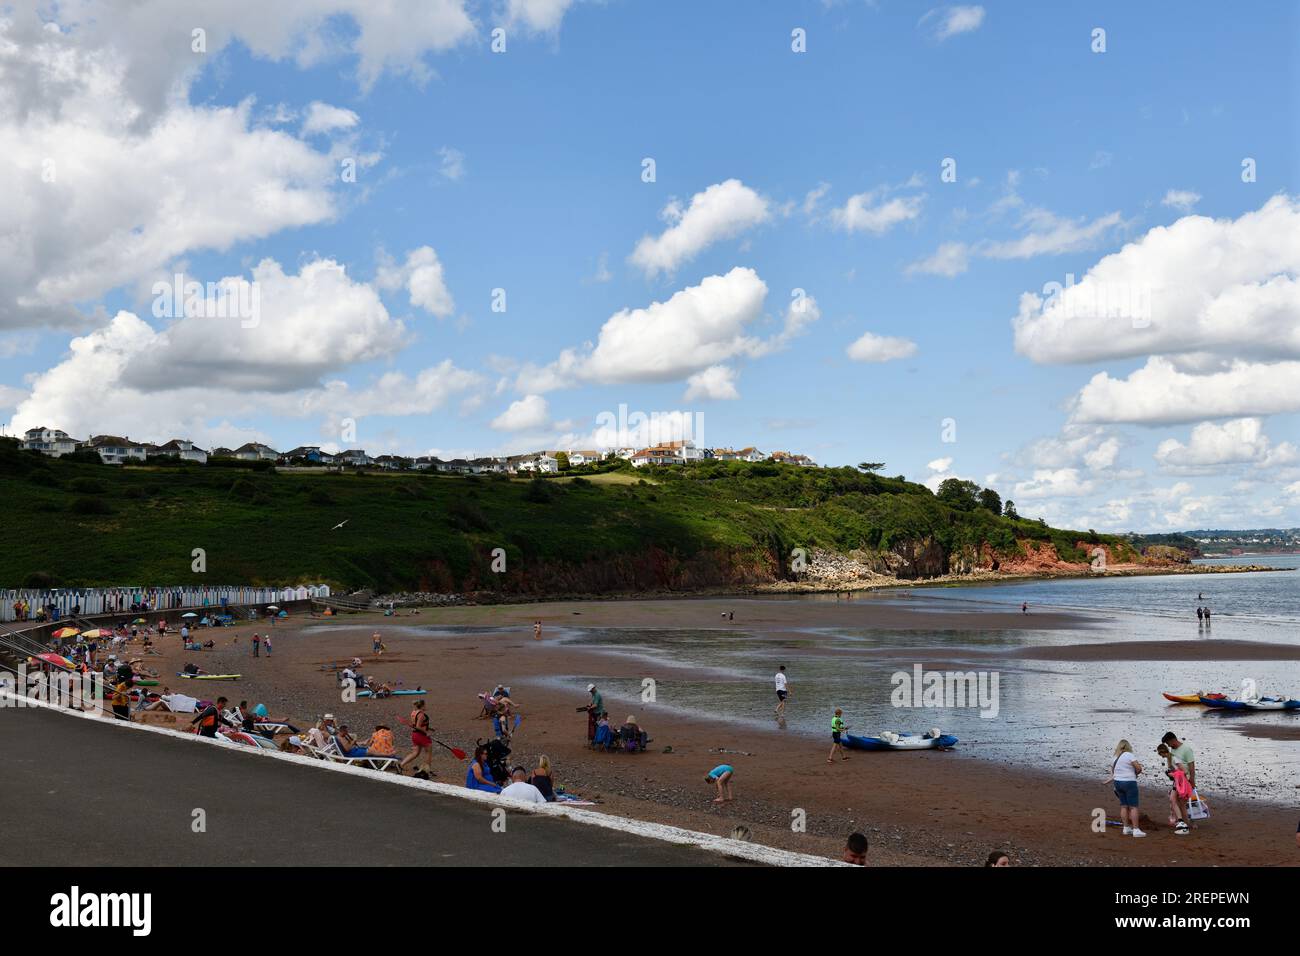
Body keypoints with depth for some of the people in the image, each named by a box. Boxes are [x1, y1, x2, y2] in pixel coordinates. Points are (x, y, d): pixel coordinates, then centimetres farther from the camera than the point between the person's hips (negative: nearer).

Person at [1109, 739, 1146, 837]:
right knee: (1133, 806, -4)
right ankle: (1136, 829, -7)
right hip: (1129, 782, -7)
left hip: (1117, 782, 7)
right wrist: (1136, 772, 7)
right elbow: (1139, 768, -14)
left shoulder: (1115, 758, 10)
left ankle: (1126, 828, 14)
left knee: (1124, 806, 12)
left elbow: (1112, 771, 14)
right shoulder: (1129, 755, -10)